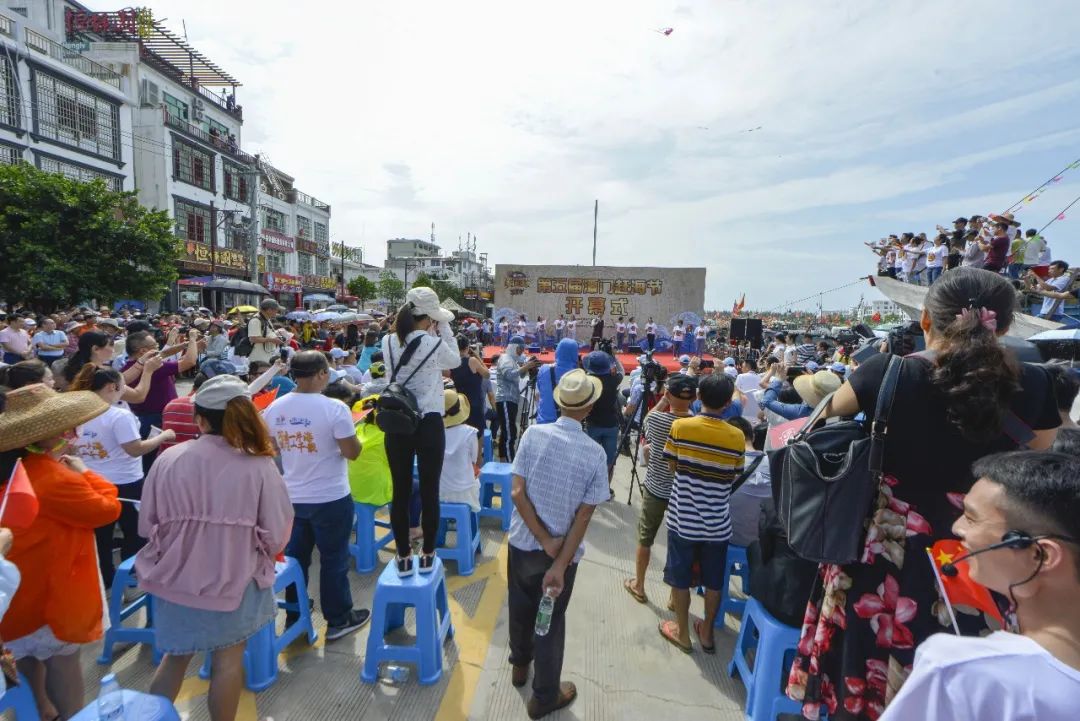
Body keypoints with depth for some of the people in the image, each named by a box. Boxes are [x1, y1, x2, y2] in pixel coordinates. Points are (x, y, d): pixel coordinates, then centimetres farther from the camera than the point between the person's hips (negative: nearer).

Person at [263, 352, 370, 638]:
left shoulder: (274, 408, -3)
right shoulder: (334, 408, -22)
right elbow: (352, 453, -18)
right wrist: (350, 435, 0)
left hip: (291, 497, 6)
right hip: (330, 499, -5)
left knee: (295, 557, 22)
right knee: (333, 560, 9)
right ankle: (338, 619, 24)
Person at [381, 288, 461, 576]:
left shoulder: (388, 342, -1)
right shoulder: (434, 343, -12)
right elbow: (455, 361, 7)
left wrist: (429, 333, 14)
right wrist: (444, 329, 7)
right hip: (429, 424, -3)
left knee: (400, 491, 11)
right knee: (430, 491, 10)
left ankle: (403, 558, 24)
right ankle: (427, 556, 23)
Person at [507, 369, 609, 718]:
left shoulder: (534, 434, -15)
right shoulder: (594, 453, -17)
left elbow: (517, 493, -15)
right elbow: (583, 516, -16)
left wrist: (545, 542, -11)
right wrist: (560, 563, -11)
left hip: (522, 542, 2)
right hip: (563, 550, -2)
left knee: (521, 607, 26)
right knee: (551, 620, 18)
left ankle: (520, 665, 53)